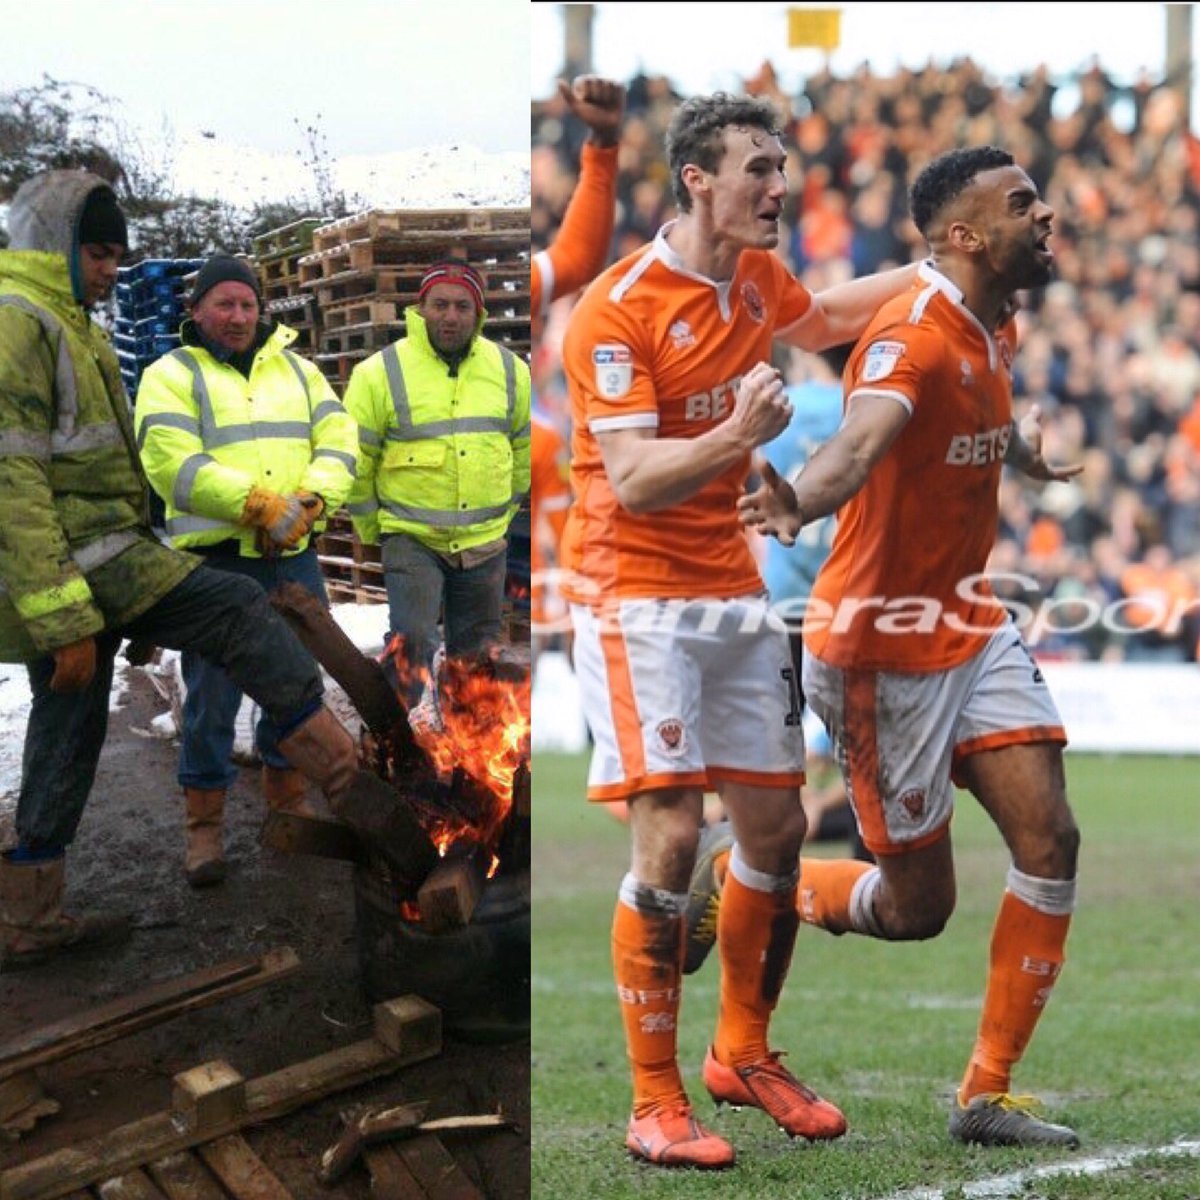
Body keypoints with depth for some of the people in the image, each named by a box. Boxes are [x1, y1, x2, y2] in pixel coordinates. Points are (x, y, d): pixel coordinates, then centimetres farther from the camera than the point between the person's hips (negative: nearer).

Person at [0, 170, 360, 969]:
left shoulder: (66, 330, 21)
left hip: (95, 562, 11)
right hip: (73, 566, -11)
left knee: (69, 739, 12)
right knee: (239, 612, -11)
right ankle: (350, 773, -8)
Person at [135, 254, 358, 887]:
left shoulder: (296, 371, 14)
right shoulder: (171, 376, -1)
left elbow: (338, 439, 3)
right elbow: (172, 465, -16)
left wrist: (311, 499, -17)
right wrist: (258, 503, -24)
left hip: (294, 557, 5)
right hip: (216, 559, -4)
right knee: (212, 695, -1)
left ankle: (288, 799, 29)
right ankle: (204, 824, 9)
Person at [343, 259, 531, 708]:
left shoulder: (509, 370, 3)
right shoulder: (380, 373, -8)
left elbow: (525, 450, 17)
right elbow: (354, 460, 0)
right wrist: (372, 532, 4)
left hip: (484, 545, 4)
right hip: (411, 540, -4)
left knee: (478, 655, 13)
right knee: (413, 645, -19)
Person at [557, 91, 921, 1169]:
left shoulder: (757, 279, 7)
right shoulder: (617, 310, -16)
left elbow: (822, 318, 31)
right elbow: (634, 483, -22)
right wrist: (736, 436, -38)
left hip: (733, 592, 8)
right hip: (634, 593, -7)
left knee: (776, 828, 8)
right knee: (670, 837, -14)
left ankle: (744, 1055, 27)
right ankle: (655, 1105, -6)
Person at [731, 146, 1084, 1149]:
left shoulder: (997, 328, 5)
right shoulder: (913, 338, -23)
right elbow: (862, 438, -44)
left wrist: (1026, 452, 42)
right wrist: (801, 502, -63)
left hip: (973, 627, 8)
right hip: (883, 644, -8)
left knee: (1051, 841, -5)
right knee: (918, 906, 1)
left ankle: (988, 1094, 4)